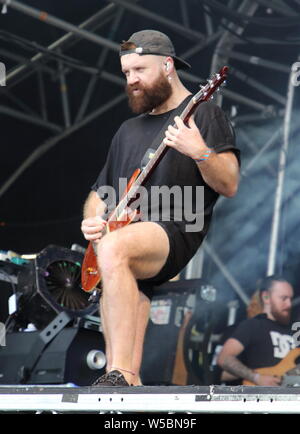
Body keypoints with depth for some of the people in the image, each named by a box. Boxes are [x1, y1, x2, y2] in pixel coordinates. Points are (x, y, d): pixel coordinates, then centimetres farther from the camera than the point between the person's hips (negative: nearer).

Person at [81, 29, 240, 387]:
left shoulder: (204, 114, 6)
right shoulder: (128, 130, 26)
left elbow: (230, 186, -5)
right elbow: (100, 192, 30)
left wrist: (200, 152, -24)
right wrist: (92, 220, 7)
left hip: (176, 232, -7)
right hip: (127, 240, 7)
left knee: (114, 249, -39)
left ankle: (119, 374, -43)